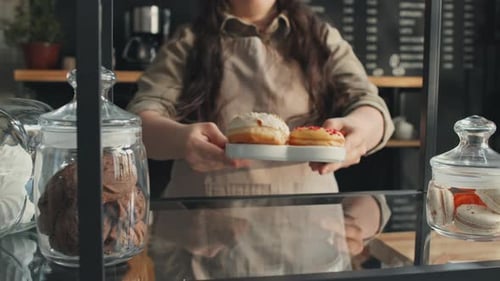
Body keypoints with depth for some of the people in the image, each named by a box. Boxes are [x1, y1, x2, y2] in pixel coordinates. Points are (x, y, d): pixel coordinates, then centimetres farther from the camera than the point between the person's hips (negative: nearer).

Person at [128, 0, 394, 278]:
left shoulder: (323, 39, 15)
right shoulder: (186, 44, 12)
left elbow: (374, 111, 4)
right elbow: (138, 121, -1)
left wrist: (357, 130, -22)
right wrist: (182, 139, -25)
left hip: (306, 222, 3)